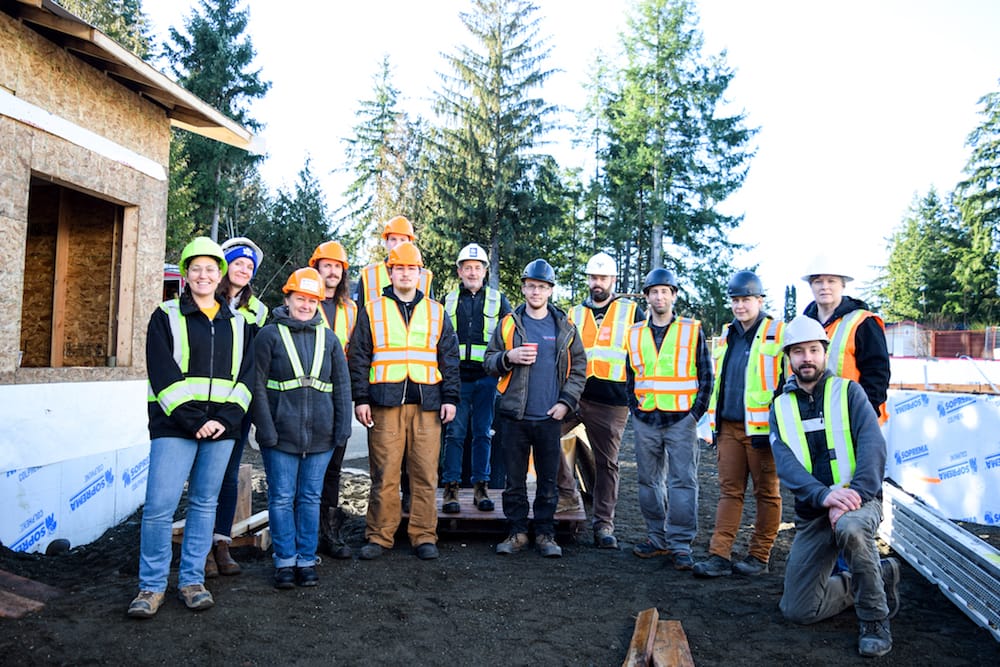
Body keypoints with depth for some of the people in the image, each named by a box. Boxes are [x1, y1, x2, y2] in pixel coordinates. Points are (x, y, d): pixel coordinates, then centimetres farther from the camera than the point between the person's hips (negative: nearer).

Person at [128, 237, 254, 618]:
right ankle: (152, 585, 9)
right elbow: (163, 373, -5)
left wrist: (225, 419, -7)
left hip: (221, 427, 3)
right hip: (175, 425, -3)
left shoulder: (237, 322, 13)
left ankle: (192, 580, 20)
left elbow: (246, 375, 8)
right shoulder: (167, 316, 5)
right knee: (160, 505, -6)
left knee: (205, 504, 8)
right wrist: (192, 420, -14)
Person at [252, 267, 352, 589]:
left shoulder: (328, 338, 11)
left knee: (311, 498, 10)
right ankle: (285, 561, 16)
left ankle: (307, 560, 19)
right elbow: (257, 384, -3)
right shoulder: (270, 335, 0)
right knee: (282, 498, 4)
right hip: (280, 435, -3)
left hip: (320, 435, 3)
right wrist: (266, 428, -11)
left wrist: (343, 427, 4)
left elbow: (342, 384, 12)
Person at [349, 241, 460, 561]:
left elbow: (449, 358, 14)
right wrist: (361, 399, 0)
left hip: (427, 403, 1)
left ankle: (424, 536, 12)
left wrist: (450, 397, 6)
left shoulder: (436, 312, 15)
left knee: (425, 474, 2)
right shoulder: (372, 312, 11)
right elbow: (358, 358, 8)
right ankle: (379, 536, 12)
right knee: (384, 474, 0)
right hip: (385, 403, -1)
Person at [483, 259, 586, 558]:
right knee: (515, 480, 7)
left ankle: (545, 533, 18)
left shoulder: (565, 327, 7)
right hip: (514, 415, 0)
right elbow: (489, 361, 8)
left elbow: (579, 367, 8)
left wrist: (566, 402, -3)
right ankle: (517, 532, 18)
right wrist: (509, 357, -13)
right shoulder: (508, 324, 6)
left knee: (548, 480, 7)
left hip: (549, 418, 0)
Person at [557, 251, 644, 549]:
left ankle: (604, 524, 16)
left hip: (612, 402, -2)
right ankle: (568, 492, 7)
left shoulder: (632, 312, 6)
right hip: (575, 396, 3)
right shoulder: (575, 314, 13)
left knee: (607, 462, 4)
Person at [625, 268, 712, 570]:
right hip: (645, 421, 4)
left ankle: (680, 545, 3)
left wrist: (696, 412, -4)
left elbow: (706, 375, 2)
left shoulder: (692, 330, 2)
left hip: (681, 419, -3)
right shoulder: (635, 334, 11)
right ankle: (657, 538, 21)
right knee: (649, 482, 9)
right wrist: (635, 409, 7)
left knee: (683, 481, -4)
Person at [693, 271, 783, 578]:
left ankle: (759, 557, 14)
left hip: (761, 428, -6)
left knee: (767, 492, 6)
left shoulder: (778, 334, -4)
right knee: (730, 491, 5)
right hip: (729, 427, 6)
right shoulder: (726, 336, 15)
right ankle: (719, 556, 5)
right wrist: (715, 423, 20)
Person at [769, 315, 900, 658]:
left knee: (850, 527, -41)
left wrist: (857, 494, -32)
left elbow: (873, 444, -16)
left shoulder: (848, 391, -2)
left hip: (858, 501, -4)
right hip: (811, 513, 4)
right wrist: (824, 495, -28)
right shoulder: (781, 406, 5)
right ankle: (880, 576, 25)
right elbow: (785, 463, -10)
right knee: (797, 610, 2)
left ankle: (875, 619, -14)